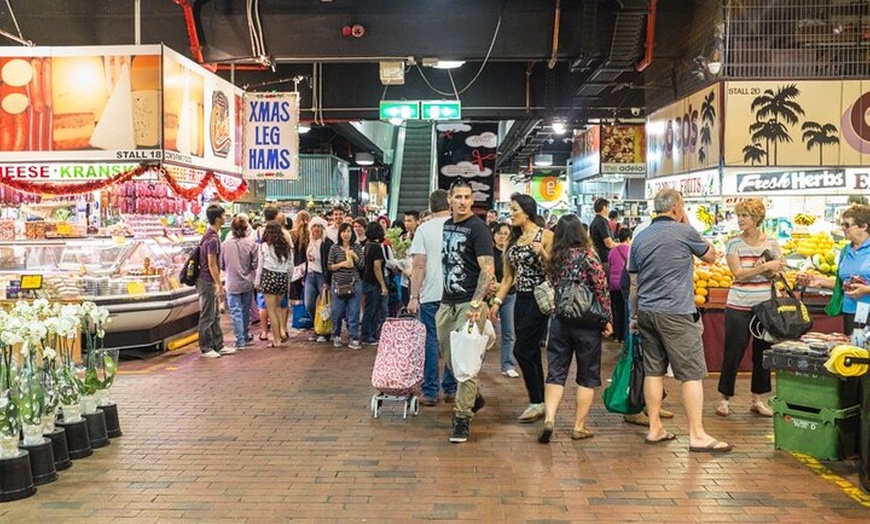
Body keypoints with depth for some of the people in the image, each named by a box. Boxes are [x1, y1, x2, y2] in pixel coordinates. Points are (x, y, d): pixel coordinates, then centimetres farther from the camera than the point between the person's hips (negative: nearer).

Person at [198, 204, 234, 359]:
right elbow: (212, 265, -20)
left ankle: (218, 346, 21)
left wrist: (218, 284, 20)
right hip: (207, 282, -10)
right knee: (207, 317, -1)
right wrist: (219, 285, -17)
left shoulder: (211, 235, 12)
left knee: (215, 316, 14)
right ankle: (206, 348, 7)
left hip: (209, 282, 10)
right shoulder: (213, 239, -19)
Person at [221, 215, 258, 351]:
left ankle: (240, 341, -1)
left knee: (236, 312, 2)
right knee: (245, 310, 18)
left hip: (232, 284, -2)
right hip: (247, 282, 2)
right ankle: (246, 336, 31)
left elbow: (221, 264, -1)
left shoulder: (225, 244, -10)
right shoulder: (251, 243, -11)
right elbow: (255, 264, -7)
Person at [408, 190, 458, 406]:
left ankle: (430, 392, 6)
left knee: (431, 341, 4)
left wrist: (414, 296, -4)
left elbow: (419, 265, -8)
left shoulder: (424, 229, -3)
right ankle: (450, 389, 18)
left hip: (431, 295, -2)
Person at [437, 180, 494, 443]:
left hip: (469, 303, -7)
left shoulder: (478, 228, -9)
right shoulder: (447, 225, 13)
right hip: (447, 303, 7)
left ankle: (462, 418, 0)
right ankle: (474, 395, 36)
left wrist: (475, 304, -26)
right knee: (450, 356, 13)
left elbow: (487, 269, -15)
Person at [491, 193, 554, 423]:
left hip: (539, 299, -7)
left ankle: (537, 402, 3)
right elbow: (508, 277, 14)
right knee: (532, 353, 9)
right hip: (521, 300, 7)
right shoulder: (513, 239, 13)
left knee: (522, 350, -10)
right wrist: (496, 303, 7)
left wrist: (543, 254, -24)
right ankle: (539, 404, 17)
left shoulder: (545, 236, -6)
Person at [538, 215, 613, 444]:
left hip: (559, 321, 3)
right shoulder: (587, 255, -9)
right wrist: (608, 320, -2)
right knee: (587, 376, 9)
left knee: (556, 373, 8)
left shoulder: (554, 258, 3)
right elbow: (602, 289, -8)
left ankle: (549, 418, -9)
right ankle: (579, 427, 13)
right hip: (586, 322, -3)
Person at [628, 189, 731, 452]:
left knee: (653, 371, 11)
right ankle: (697, 435, 1)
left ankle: (654, 429, 16)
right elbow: (710, 255, 11)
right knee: (692, 373, -1)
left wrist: (635, 316, 23)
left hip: (646, 312, 6)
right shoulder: (684, 232, -7)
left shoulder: (640, 238, 10)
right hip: (676, 313, -6)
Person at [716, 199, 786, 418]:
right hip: (739, 307, -3)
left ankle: (757, 399, 21)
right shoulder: (734, 243, -3)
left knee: (763, 352, 8)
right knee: (733, 353, 1)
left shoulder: (771, 242, 4)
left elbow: (779, 271, 7)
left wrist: (774, 271, -14)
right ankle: (725, 398, 13)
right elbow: (738, 273, -12)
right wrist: (765, 267, -18)